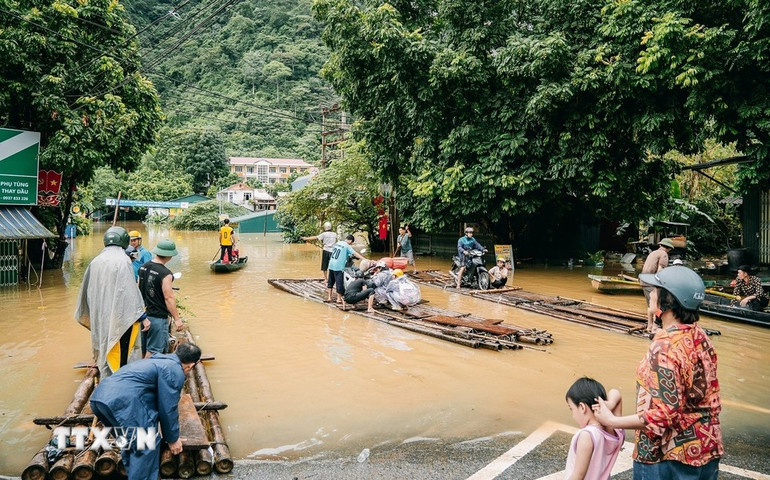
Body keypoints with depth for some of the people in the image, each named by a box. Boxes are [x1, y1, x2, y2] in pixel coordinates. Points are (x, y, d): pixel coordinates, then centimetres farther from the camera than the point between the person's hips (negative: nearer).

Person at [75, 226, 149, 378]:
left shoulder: (96, 261, 5)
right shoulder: (122, 260, -14)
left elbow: (86, 290, 15)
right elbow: (131, 290, -18)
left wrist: (86, 314, 29)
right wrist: (142, 316, -14)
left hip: (100, 317, 6)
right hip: (120, 317, -6)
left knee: (105, 349, 17)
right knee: (120, 354, 2)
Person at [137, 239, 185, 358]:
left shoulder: (143, 267, 4)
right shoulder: (165, 274, -20)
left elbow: (139, 289, 14)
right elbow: (168, 298, -20)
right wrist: (177, 319, -14)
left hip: (143, 315, 8)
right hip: (158, 317, -8)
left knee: (143, 350, 19)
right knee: (153, 351, 1)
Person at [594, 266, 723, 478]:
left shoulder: (665, 347, -26)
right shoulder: (700, 337, -2)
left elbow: (662, 415, -24)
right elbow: (708, 397, 8)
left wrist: (612, 421, -17)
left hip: (671, 456, -7)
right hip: (706, 448, 7)